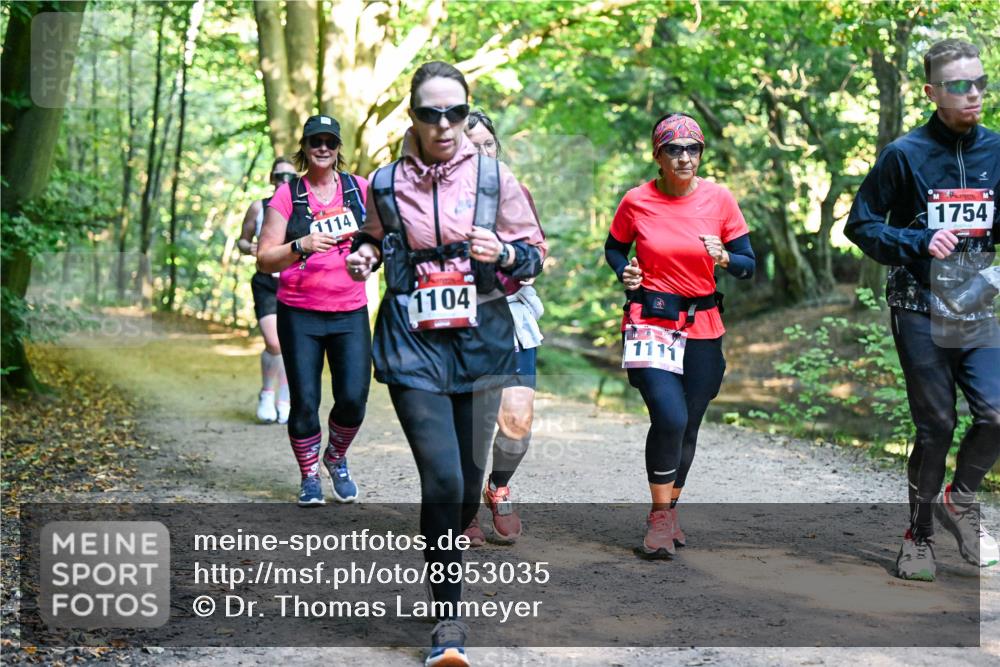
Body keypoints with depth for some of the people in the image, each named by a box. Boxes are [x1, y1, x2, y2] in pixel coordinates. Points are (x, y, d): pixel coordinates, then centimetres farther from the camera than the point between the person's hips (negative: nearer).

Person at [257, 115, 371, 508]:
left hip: (350, 312, 1)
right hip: (299, 313, -1)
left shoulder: (359, 189, 6)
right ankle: (309, 476, 17)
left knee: (353, 398, -7)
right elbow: (265, 260, -4)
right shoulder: (287, 196, 1)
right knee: (304, 402, -4)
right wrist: (301, 246, -21)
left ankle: (337, 459, 22)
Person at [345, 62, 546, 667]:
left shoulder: (494, 178, 2)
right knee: (442, 479, -13)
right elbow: (372, 241, 21)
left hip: (480, 341, 1)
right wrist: (363, 258, -1)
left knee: (469, 480, 6)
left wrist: (503, 253, -15)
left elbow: (535, 254, 6)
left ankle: (444, 559, 37)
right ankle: (450, 618, -2)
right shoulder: (386, 184, 4)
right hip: (413, 345, -1)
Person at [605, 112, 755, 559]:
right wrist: (625, 272, -8)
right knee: (669, 417, -19)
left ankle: (669, 513, 31)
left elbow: (748, 265, 3)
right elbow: (614, 248, 13)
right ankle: (659, 516, 0)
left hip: (702, 327, 3)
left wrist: (723, 259, -18)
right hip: (651, 321, -3)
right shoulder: (637, 202, -4)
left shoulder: (719, 199, -2)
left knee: (688, 426, 10)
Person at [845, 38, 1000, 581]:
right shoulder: (905, 155, -6)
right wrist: (919, 243, -15)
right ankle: (919, 535, 19)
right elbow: (860, 224, -1)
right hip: (920, 311, -3)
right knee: (936, 425, 1)